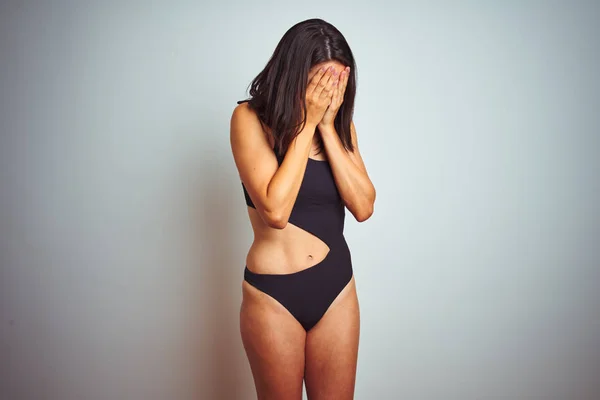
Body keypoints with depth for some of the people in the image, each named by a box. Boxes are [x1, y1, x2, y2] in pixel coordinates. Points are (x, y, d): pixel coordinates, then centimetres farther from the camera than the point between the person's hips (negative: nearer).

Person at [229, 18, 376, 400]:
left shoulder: (340, 123, 2)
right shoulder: (250, 118, -11)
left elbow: (364, 207, -9)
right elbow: (275, 209, -22)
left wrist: (327, 126, -14)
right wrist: (306, 122, -19)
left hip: (337, 286, 4)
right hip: (274, 294, -4)